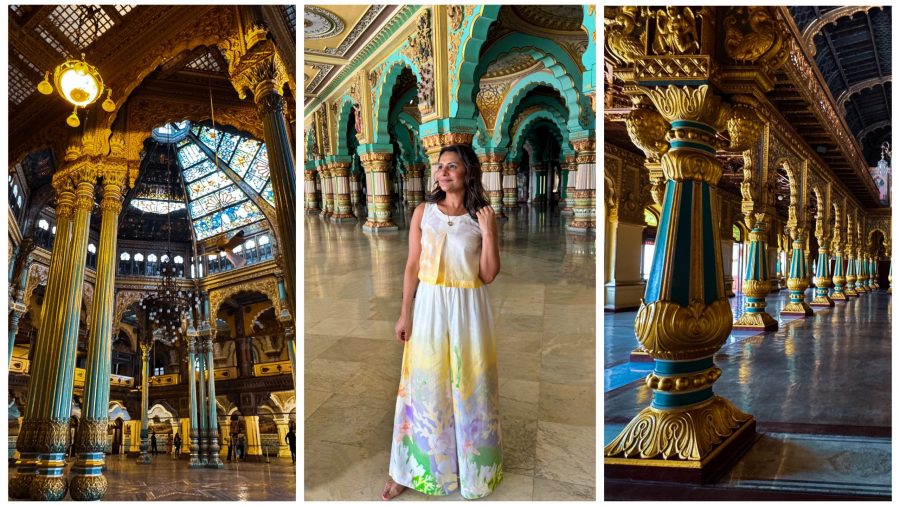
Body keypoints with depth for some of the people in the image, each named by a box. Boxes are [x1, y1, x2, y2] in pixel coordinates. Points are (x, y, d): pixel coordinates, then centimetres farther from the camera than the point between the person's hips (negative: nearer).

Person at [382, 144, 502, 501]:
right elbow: (412, 266, 2)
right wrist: (404, 314, -1)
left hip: (468, 309, 0)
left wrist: (488, 231, -15)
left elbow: (489, 274, -5)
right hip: (430, 305, 1)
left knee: (469, 386, 9)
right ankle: (411, 468, 25)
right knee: (425, 385, 9)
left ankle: (472, 468, 30)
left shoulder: (482, 217, -2)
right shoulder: (423, 212, 1)